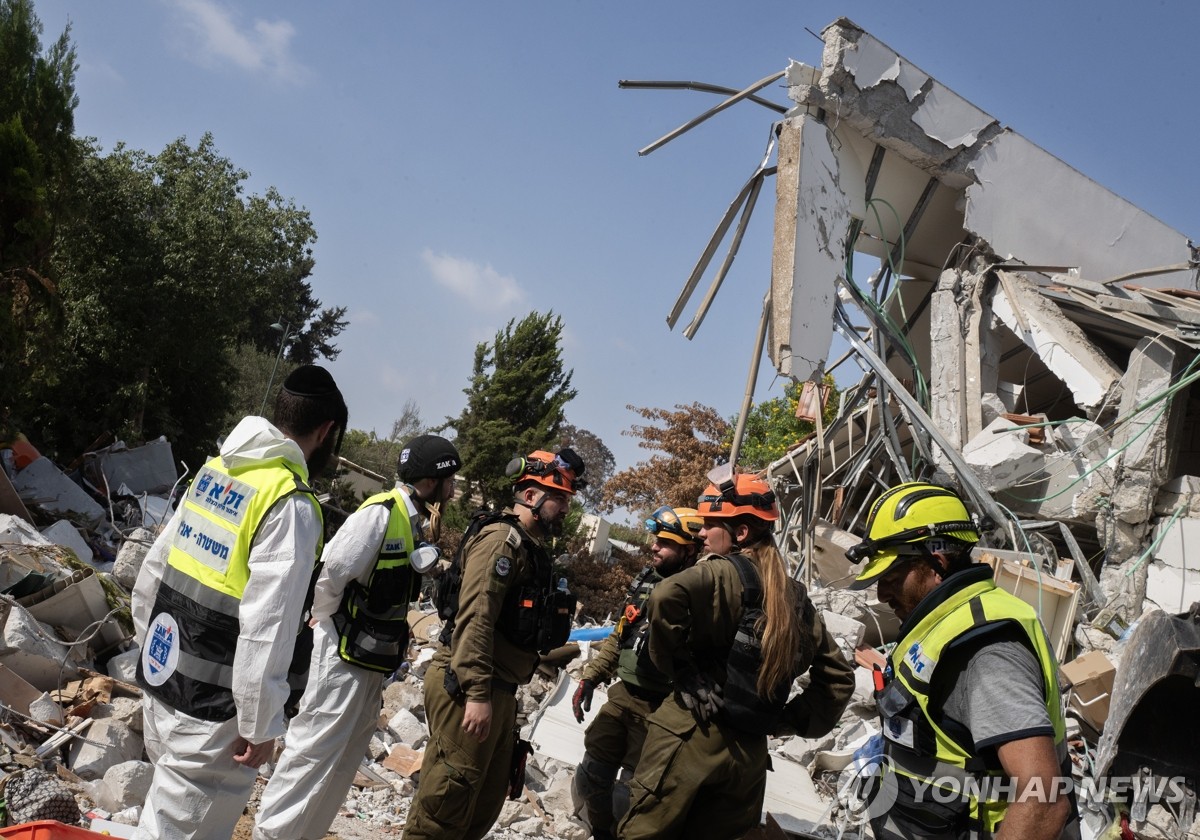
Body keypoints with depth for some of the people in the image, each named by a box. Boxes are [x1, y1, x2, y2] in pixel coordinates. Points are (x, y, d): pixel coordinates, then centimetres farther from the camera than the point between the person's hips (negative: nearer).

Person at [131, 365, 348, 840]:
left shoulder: (214, 470, 4)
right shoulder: (291, 505, -20)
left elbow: (151, 573, 11)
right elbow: (266, 629, -23)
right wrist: (261, 725, -14)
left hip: (159, 682, 8)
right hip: (211, 711, -8)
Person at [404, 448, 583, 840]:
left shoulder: (531, 548, 18)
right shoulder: (502, 540, -13)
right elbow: (474, 619, -22)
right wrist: (478, 694, -26)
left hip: (497, 689, 10)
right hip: (468, 689, -10)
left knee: (487, 801, 16)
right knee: (448, 796, -5)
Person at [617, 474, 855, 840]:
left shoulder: (725, 573, -7)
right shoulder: (796, 597, 12)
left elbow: (666, 597, -28)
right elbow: (838, 677, 19)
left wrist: (677, 667, -14)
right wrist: (793, 721, 14)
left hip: (692, 734, -6)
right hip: (750, 751, 6)